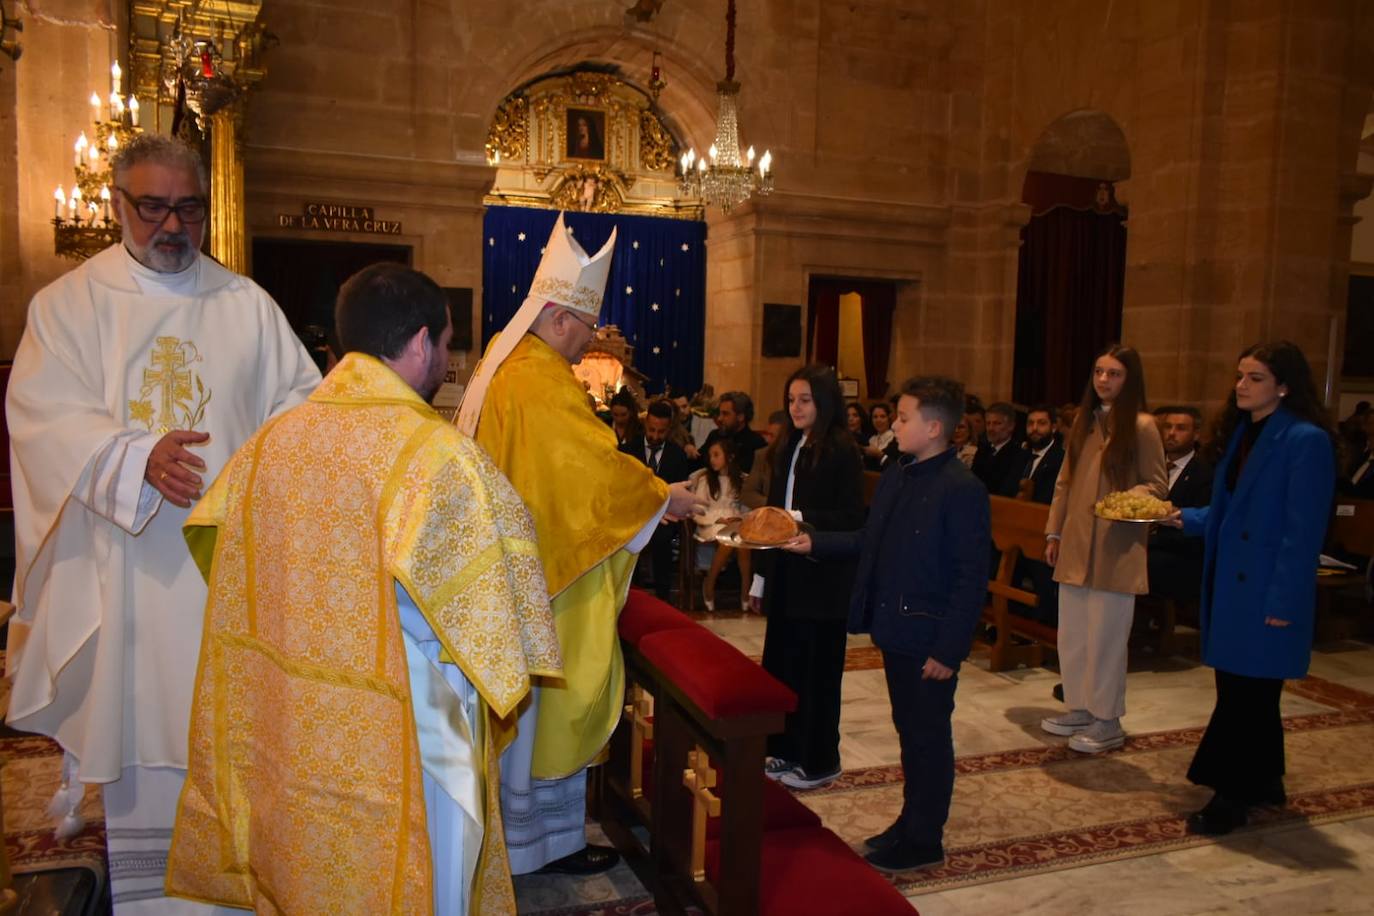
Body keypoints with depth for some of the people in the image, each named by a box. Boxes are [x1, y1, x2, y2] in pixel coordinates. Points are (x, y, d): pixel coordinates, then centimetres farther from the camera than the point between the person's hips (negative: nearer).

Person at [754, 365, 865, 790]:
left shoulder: (842, 450, -11)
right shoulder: (787, 448, 10)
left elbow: (852, 518, -15)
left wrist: (801, 519, -23)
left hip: (822, 578, -7)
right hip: (786, 572, 7)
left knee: (816, 667, 4)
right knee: (781, 662, 13)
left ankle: (819, 760, 18)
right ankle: (786, 749, 27)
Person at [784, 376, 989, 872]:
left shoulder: (962, 490, -18)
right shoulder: (893, 478, 7)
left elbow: (971, 578, -19)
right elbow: (868, 541, 16)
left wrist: (948, 649, -19)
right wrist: (814, 543, 6)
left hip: (928, 638, -8)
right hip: (894, 629, 8)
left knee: (928, 736, 7)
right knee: (908, 729, 19)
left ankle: (923, 840, 22)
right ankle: (912, 820, 35)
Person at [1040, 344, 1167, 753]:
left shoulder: (1141, 426, -6)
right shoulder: (1084, 421, 11)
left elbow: (1158, 485, -3)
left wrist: (1130, 497, -23)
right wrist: (1054, 532, 10)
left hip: (1115, 548, -6)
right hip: (1075, 545, 6)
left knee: (1105, 635, 0)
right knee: (1071, 634, 11)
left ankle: (1107, 721, 14)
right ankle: (1080, 708, 26)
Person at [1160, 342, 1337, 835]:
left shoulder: (1305, 440, -14)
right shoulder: (1244, 433, 11)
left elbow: (1303, 531, -17)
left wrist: (1283, 601, -19)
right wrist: (1184, 518, 4)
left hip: (1265, 593, -8)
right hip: (1230, 586, 8)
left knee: (1247, 692, 0)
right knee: (1246, 691, 17)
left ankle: (1232, 797, 12)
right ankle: (1263, 782, 32)